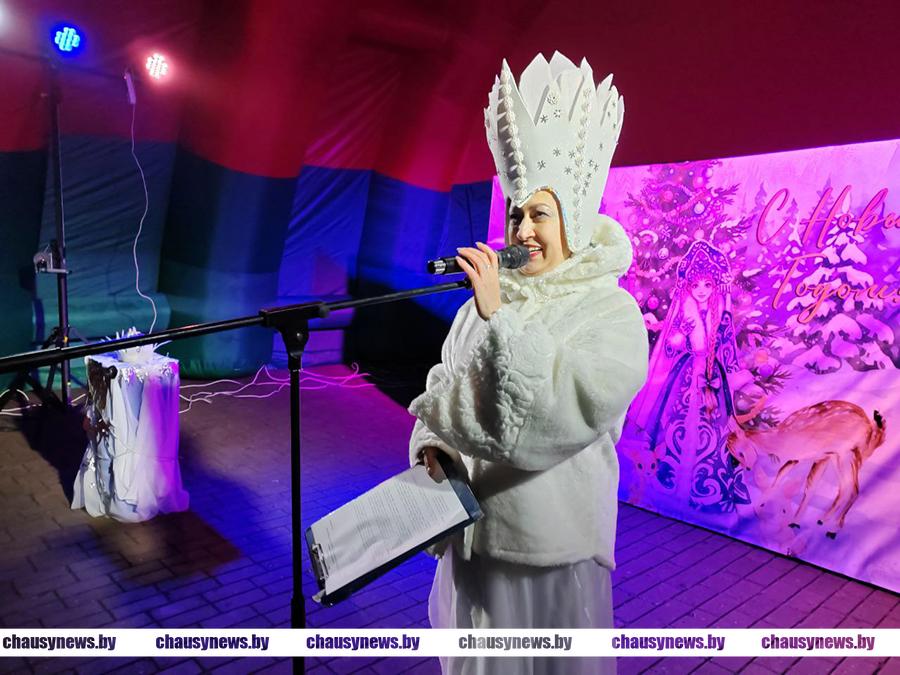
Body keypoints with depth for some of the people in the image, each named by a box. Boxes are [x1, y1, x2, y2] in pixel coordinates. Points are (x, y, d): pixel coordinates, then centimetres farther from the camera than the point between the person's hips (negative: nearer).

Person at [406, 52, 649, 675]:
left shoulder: (612, 316, -13)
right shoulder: (485, 302, 5)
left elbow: (555, 417, -26)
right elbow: (443, 385, 7)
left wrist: (499, 318, -28)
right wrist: (431, 445, -11)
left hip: (549, 555, -5)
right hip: (470, 537, 6)